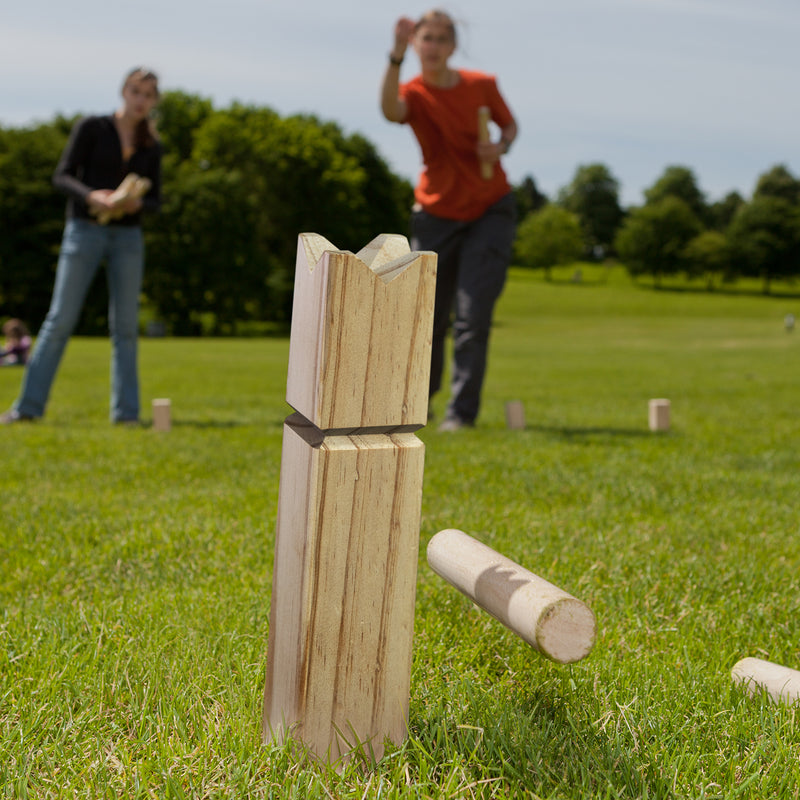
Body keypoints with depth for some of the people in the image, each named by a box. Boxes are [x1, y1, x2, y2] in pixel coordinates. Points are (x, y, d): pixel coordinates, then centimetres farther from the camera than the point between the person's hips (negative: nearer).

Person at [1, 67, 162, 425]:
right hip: (85, 230, -3)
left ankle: (126, 411, 4)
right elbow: (62, 176, -4)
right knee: (60, 319, -4)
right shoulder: (91, 128, -1)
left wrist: (136, 204, -12)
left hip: (128, 237, 3)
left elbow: (155, 199, 11)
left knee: (125, 326, 0)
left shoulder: (151, 146, 9)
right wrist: (92, 196, -23)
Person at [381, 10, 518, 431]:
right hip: (436, 214, 0)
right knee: (427, 315, 5)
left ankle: (462, 411, -3)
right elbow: (391, 110, -36)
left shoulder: (482, 85, -4)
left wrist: (501, 147, -11)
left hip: (490, 210, 0)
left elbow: (510, 124, 12)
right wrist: (396, 56, -50)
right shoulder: (414, 93, -10)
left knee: (473, 314, -11)